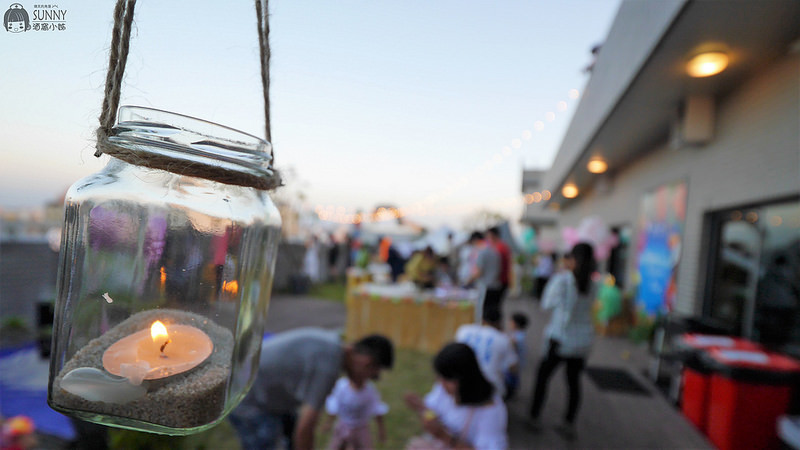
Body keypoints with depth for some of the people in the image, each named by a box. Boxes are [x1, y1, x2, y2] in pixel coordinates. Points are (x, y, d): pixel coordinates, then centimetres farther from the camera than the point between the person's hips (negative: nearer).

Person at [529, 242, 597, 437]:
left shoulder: (563, 279, -17)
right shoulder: (591, 284, -2)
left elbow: (547, 304, -9)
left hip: (560, 339, -4)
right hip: (583, 339, 5)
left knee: (542, 376, 11)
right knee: (574, 380, 16)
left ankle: (534, 417, 19)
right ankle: (569, 423, 22)